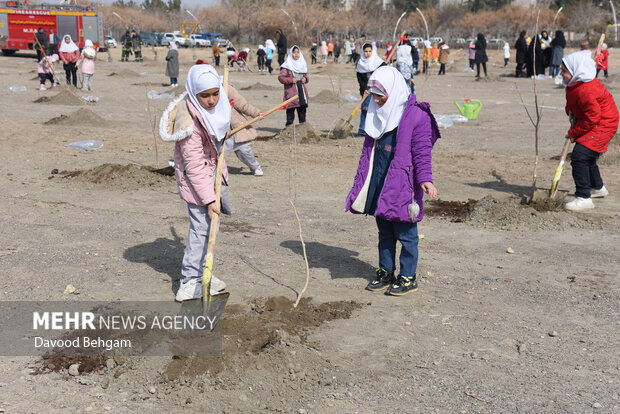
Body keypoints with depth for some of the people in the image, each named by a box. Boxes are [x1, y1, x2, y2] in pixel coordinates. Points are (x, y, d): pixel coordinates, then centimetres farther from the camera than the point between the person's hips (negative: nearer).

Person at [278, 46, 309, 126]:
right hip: (291, 93, -5)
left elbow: (306, 75, 23)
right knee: (290, 112, -4)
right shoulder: (287, 65, -4)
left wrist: (305, 79, 0)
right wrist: (290, 80, -19)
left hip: (302, 92, 5)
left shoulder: (302, 64, 14)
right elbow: (280, 77, -7)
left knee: (302, 111, 10)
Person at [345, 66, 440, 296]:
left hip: (402, 183, -7)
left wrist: (425, 179, -21)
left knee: (405, 232, 2)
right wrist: (361, 179, 24)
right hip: (379, 182, 7)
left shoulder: (415, 115, -10)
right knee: (384, 231, 15)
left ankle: (408, 277, 14)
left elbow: (422, 151, -11)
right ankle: (385, 272, 26)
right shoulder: (377, 113, 12)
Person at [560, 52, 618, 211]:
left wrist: (573, 132, -18)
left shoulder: (586, 91, -30)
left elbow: (592, 118, -27)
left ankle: (584, 198, -21)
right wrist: (571, 111, -2)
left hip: (602, 125, -11)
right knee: (587, 157, 24)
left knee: (580, 156, -22)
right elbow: (571, 102, 21)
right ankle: (598, 188, 48)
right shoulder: (574, 85, 2)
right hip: (596, 124, 11)